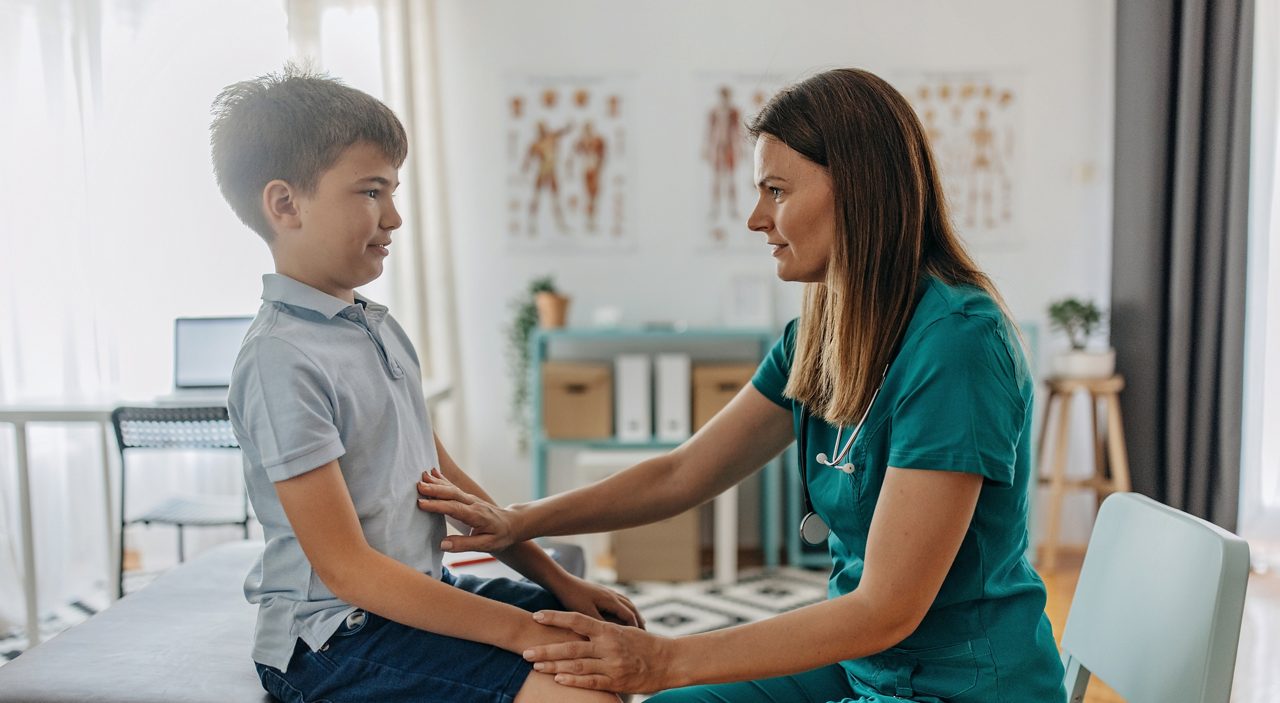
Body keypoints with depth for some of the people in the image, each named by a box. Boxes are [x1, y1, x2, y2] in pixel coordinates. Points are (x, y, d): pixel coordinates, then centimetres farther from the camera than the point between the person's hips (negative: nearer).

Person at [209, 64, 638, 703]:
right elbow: (345, 567, -21)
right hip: (332, 637, -9)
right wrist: (519, 629, -22)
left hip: (421, 590, 9)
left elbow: (441, 475, 13)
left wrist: (557, 580, 7)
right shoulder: (282, 360, -20)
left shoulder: (379, 328, 9)